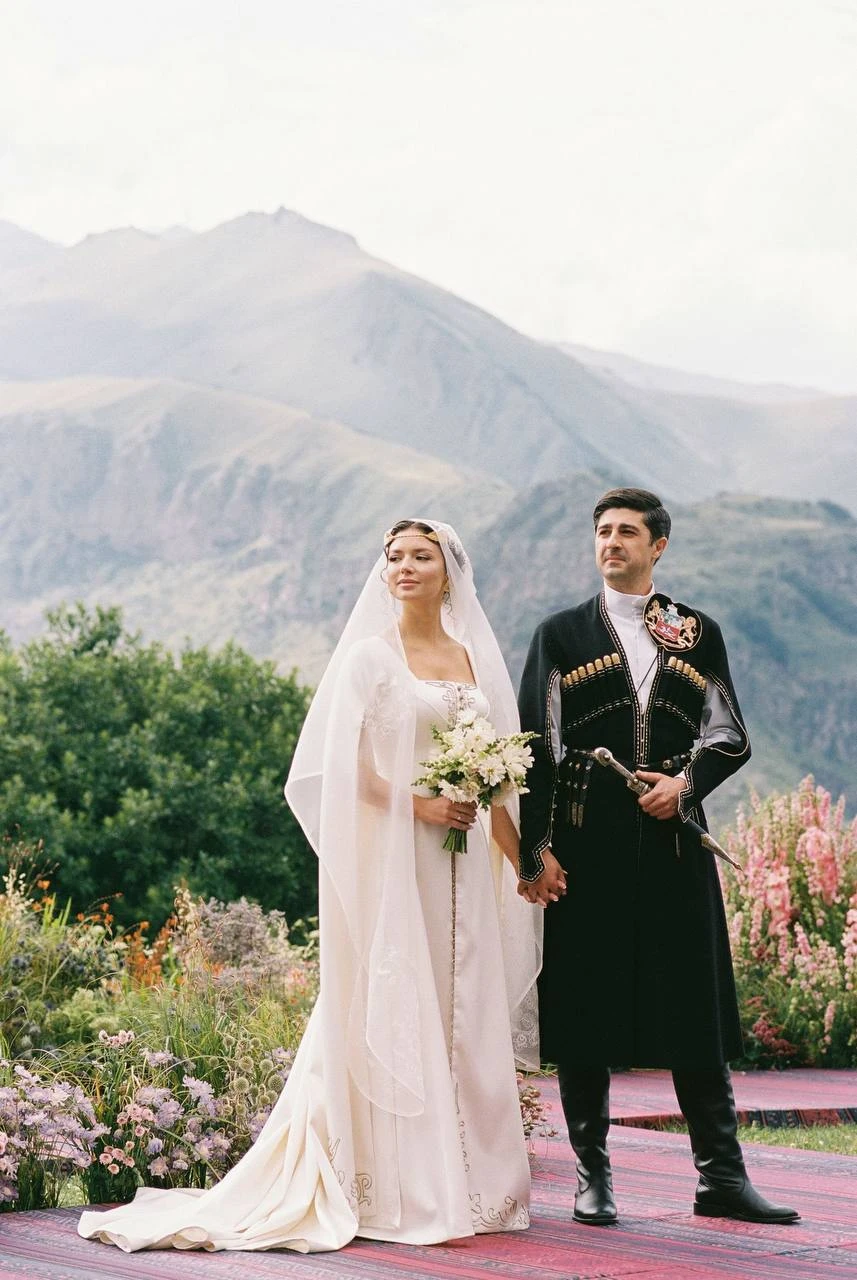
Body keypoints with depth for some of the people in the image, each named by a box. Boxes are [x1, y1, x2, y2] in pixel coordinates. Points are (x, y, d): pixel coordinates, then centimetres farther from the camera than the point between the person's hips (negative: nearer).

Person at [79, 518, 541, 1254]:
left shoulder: (476, 659, 13)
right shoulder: (370, 656, -3)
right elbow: (339, 764, -9)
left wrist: (522, 860, 11)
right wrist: (415, 802, -16)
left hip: (463, 863, 5)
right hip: (391, 862, -5)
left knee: (468, 1017, 7)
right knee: (392, 1014, -3)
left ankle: (471, 1183, 14)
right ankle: (402, 1191, 1)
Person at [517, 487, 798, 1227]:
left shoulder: (698, 634, 12)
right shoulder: (562, 635, 7)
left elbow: (729, 736, 12)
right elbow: (538, 747, 2)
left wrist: (686, 783, -9)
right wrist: (535, 851, -6)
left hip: (674, 840, 1)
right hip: (587, 846, -1)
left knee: (695, 1008, 2)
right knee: (584, 1009, 1)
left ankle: (721, 1175, 8)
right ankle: (593, 1177, 10)